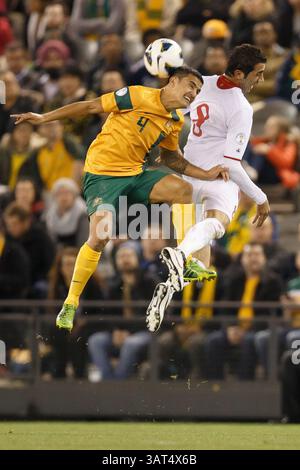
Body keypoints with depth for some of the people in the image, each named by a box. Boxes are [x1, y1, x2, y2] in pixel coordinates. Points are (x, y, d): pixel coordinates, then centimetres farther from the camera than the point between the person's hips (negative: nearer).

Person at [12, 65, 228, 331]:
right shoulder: (138, 97, -15)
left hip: (135, 174, 7)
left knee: (182, 189, -11)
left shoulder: (176, 121, 7)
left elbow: (174, 160, 22)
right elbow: (91, 107, -10)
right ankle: (70, 304, -6)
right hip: (102, 173, -7)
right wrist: (44, 118, -9)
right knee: (100, 238, -21)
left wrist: (207, 175, 9)